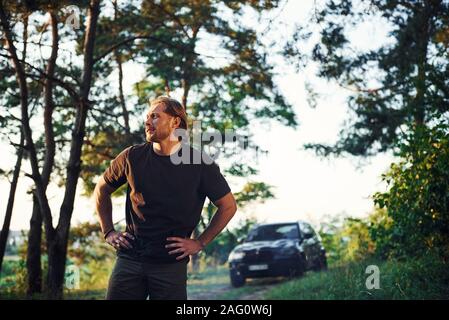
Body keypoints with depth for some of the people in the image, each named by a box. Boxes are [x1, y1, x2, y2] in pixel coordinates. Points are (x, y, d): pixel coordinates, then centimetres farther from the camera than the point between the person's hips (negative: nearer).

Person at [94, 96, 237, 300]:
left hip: (172, 263, -2)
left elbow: (228, 206, 5)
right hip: (130, 258, 2)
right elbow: (102, 190, 18)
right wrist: (108, 232, 11)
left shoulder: (199, 163, -4)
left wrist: (200, 243, 1)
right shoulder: (133, 157, 2)